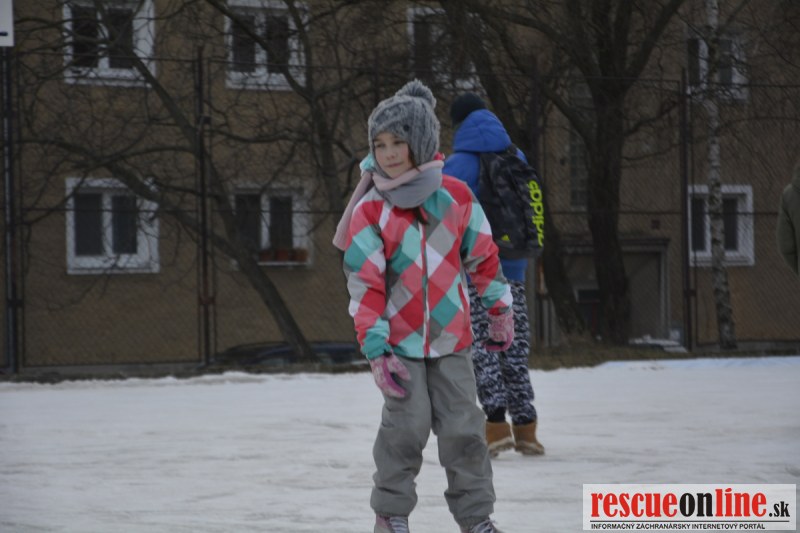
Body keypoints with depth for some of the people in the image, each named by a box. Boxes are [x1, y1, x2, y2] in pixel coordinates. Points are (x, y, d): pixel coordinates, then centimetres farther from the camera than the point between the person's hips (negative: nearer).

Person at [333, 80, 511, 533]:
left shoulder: (456, 197, -3)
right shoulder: (369, 211, -10)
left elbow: (482, 254, 10)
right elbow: (365, 286, -10)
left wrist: (499, 307, 18)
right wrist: (376, 349, -13)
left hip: (451, 336, 2)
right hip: (399, 338, -2)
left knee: (463, 426, 4)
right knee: (407, 426, -7)